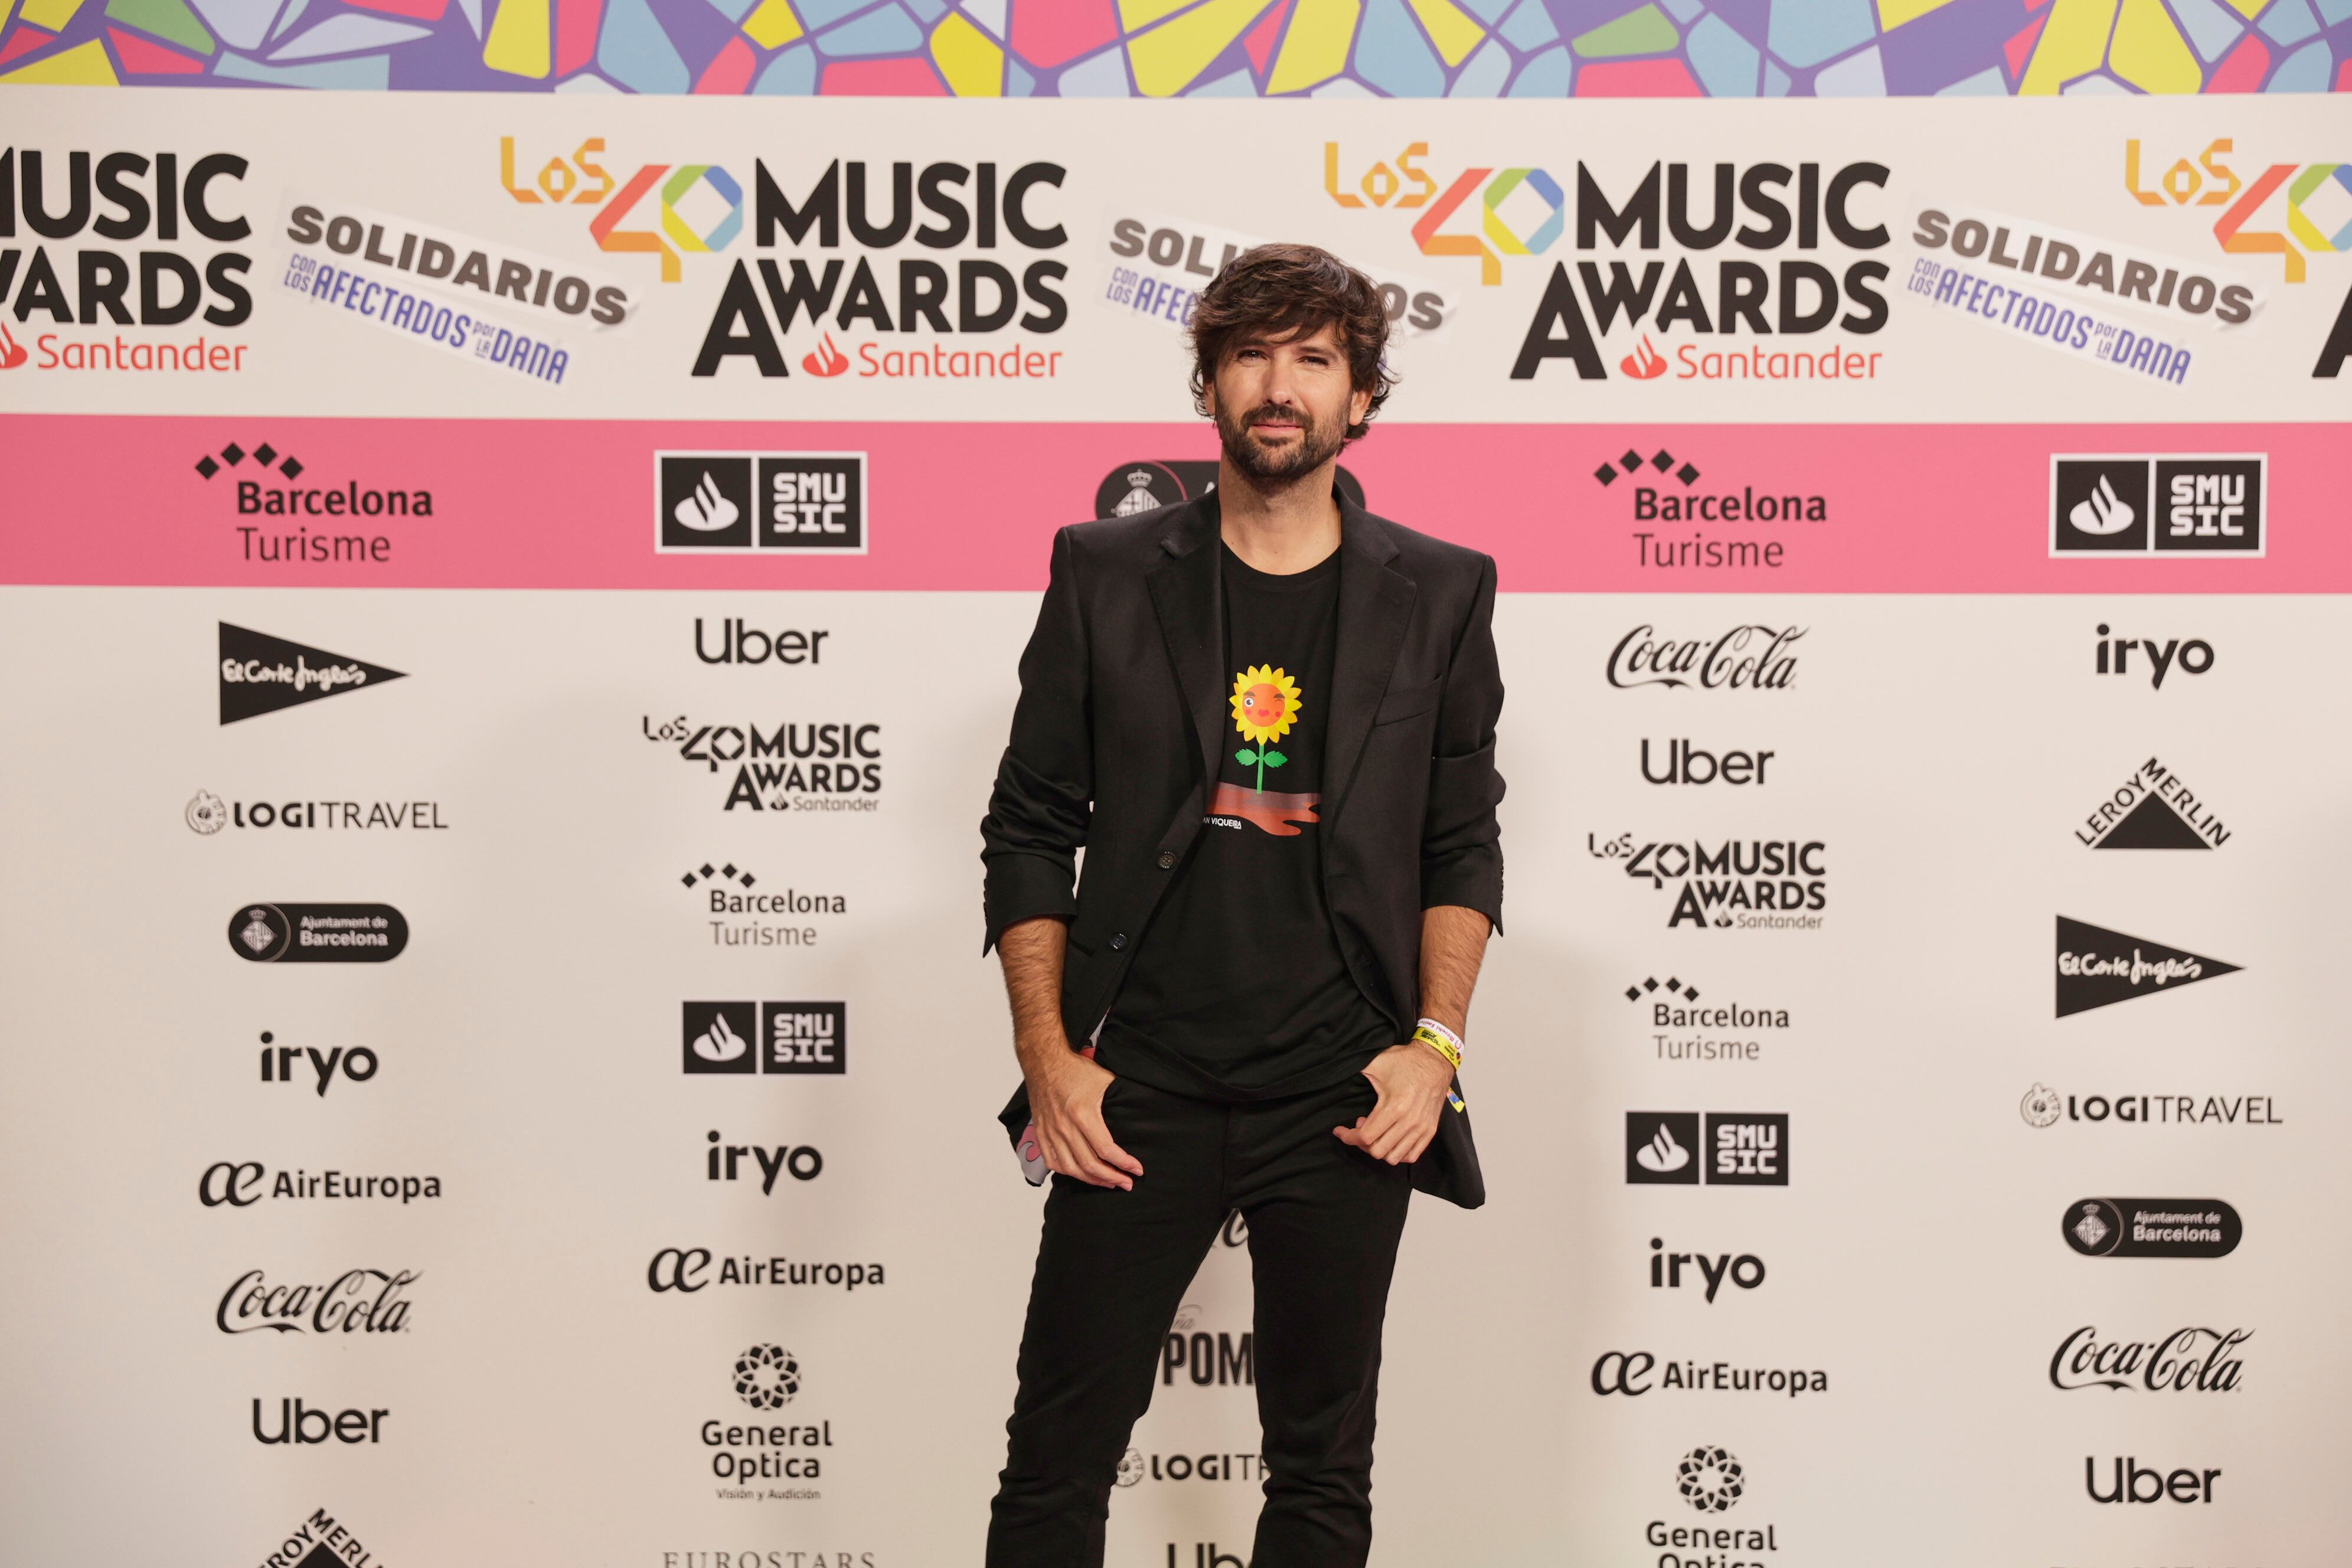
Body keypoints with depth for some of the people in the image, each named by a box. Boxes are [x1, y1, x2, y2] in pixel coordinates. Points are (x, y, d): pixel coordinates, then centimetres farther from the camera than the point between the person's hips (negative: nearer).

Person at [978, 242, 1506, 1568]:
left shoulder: (1438, 595, 6)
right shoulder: (1105, 577, 4)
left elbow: (1464, 847, 8)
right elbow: (1031, 830, 5)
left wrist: (1436, 1045, -4)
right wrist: (1050, 1059, -3)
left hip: (1343, 1103, 1)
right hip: (1140, 1089, 0)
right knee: (1060, 1456, 3)